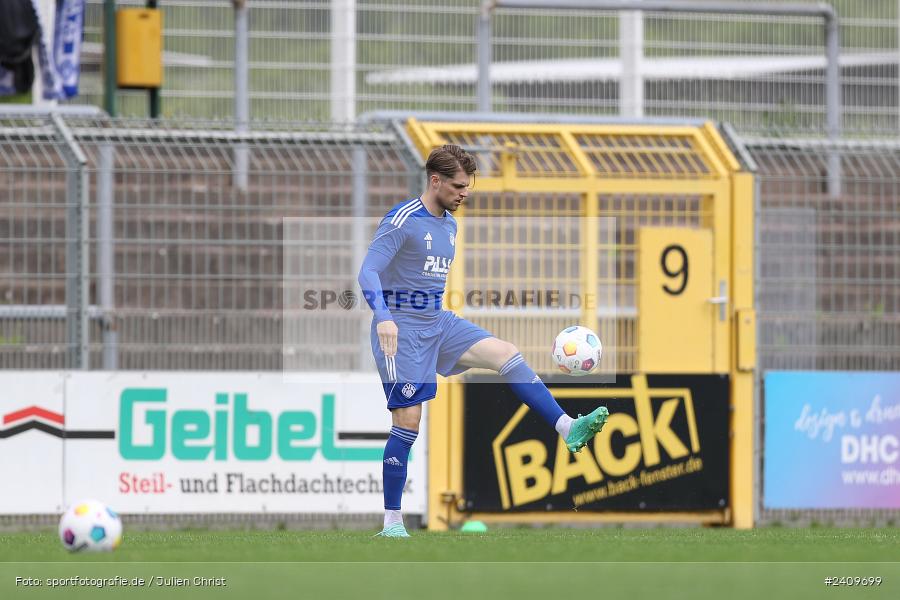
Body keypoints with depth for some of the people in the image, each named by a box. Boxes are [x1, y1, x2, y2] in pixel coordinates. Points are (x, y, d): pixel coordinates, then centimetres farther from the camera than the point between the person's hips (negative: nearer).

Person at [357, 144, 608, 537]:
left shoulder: (449, 224, 13)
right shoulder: (403, 220, -14)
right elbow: (368, 272, -22)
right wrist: (383, 317, -37)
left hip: (439, 323, 7)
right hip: (401, 328, -7)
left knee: (506, 355, -13)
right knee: (408, 421, -9)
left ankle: (568, 430, -23)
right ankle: (392, 521, 0)